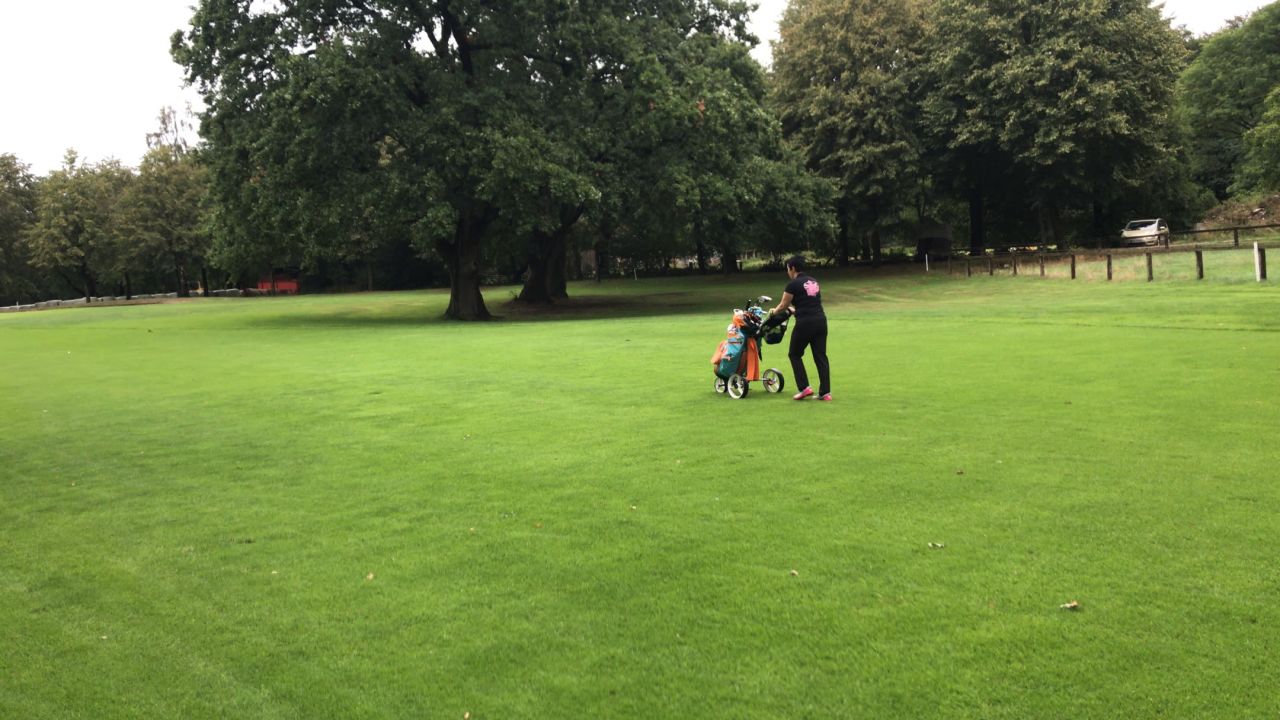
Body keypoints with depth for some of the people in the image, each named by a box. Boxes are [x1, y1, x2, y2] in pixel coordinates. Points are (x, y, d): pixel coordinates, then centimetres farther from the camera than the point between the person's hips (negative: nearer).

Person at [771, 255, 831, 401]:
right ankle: (826, 392, 6)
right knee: (821, 356, 9)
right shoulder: (814, 282, 16)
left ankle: (804, 388, 5)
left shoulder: (793, 284, -6)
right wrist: (793, 309, 39)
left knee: (794, 355, 12)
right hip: (821, 321, 6)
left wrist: (774, 311, 24)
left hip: (805, 323, -6)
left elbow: (783, 306, 2)